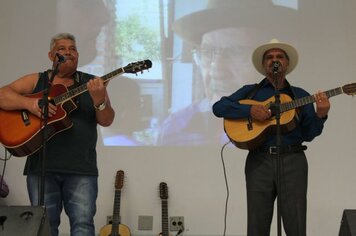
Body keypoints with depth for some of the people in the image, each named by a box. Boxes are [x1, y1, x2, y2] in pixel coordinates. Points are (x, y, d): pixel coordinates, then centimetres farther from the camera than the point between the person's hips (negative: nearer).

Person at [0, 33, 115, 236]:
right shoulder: (36, 81, 11)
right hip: (42, 166, 1)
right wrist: (29, 103, -16)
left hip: (81, 168, -1)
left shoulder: (93, 83, 10)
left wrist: (99, 100, -19)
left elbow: (106, 120, 2)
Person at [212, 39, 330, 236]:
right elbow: (218, 107, 0)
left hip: (293, 160, 1)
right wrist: (250, 110, -12)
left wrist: (320, 115, -11)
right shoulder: (250, 91, 13)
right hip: (259, 161, 0)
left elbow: (308, 134, 9)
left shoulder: (300, 95, 16)